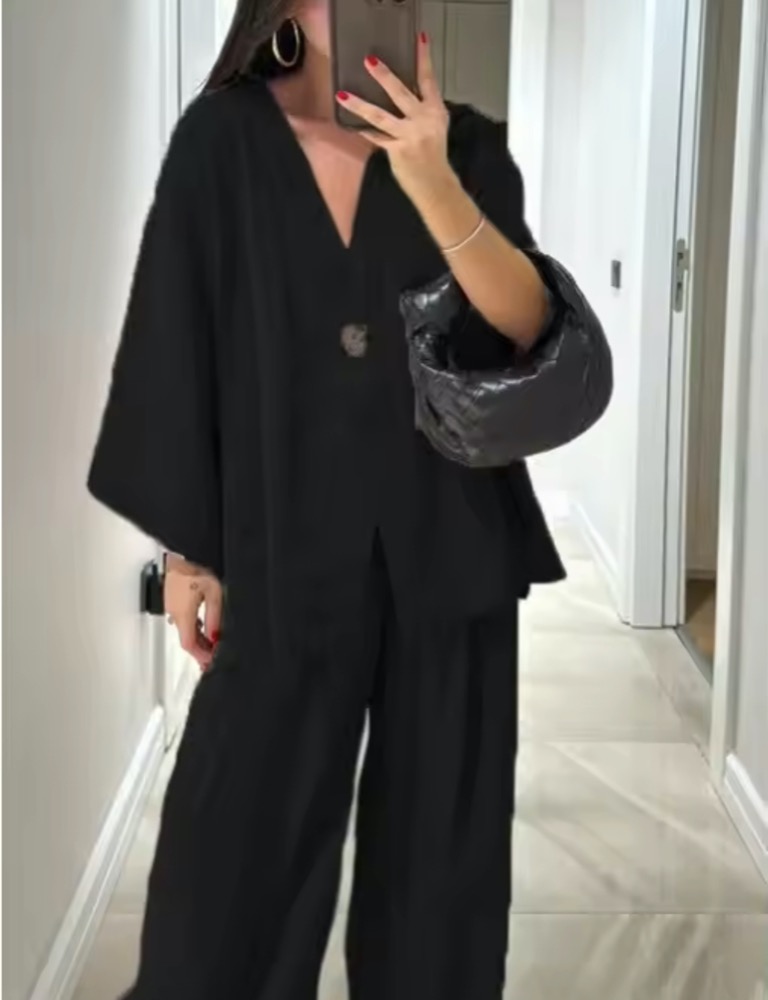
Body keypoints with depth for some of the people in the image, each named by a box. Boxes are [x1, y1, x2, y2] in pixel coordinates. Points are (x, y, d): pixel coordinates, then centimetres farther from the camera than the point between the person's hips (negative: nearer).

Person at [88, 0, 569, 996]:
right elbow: (178, 348, -1)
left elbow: (530, 324, -8)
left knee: (439, 839, 11)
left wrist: (432, 181, -22)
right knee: (241, 838, 4)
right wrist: (187, 548, -1)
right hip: (287, 545, -1)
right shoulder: (221, 140, -2)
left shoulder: (467, 144, 2)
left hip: (451, 544, 2)